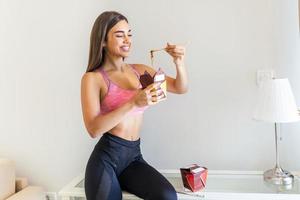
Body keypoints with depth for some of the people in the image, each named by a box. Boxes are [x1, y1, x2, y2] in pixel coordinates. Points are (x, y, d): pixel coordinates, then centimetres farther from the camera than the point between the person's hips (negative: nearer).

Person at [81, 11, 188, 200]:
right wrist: (134, 103, -27)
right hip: (106, 157, -3)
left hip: (134, 157, 4)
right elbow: (94, 129, -18)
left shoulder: (140, 70, 9)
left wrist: (179, 62, -10)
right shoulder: (93, 78, -5)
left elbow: (181, 88, 10)